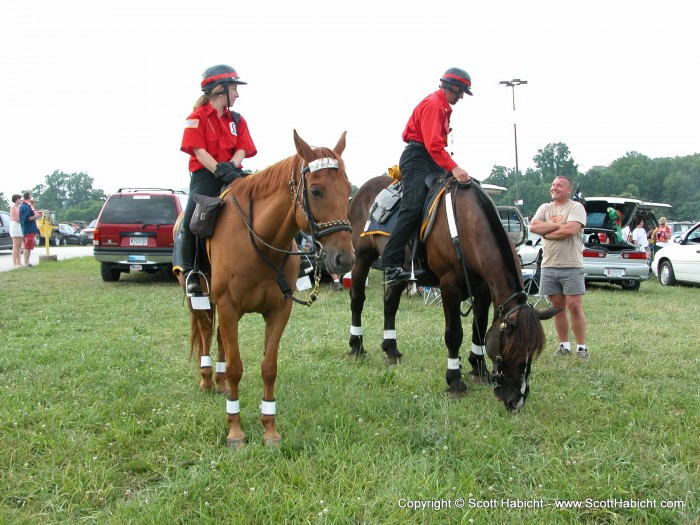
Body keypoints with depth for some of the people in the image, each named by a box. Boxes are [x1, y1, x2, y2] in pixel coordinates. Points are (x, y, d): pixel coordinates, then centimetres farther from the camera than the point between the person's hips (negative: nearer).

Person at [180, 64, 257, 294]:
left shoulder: (237, 120, 17)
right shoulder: (198, 117, 2)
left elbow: (241, 149, 5)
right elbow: (199, 151, -9)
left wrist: (230, 167, -17)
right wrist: (219, 171, -23)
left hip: (231, 174, 4)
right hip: (205, 175, -4)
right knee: (191, 221, -24)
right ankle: (190, 272, -7)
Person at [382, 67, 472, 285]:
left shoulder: (442, 106, 21)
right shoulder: (432, 104, -13)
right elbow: (433, 144, -25)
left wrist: (453, 168, 12)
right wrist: (453, 168, -33)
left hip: (431, 160, 11)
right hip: (417, 158, -11)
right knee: (412, 207, -22)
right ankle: (391, 265, -27)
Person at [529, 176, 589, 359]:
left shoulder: (576, 207, -2)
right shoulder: (545, 208, 13)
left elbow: (571, 229, -19)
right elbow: (533, 227, -3)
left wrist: (546, 233, -8)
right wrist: (557, 225, -10)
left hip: (571, 266, -5)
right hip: (549, 266, 5)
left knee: (575, 307, -6)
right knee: (558, 306, 9)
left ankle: (581, 347, 2)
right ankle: (564, 345, 18)